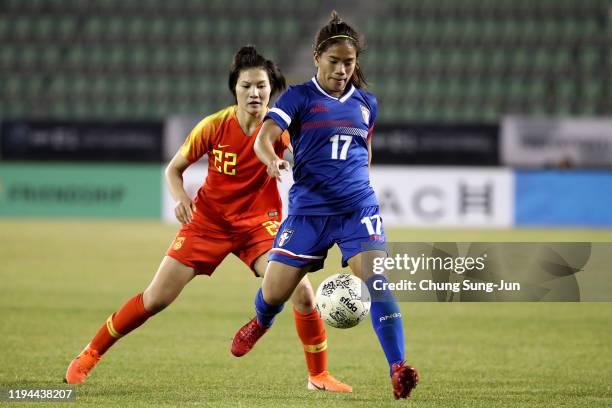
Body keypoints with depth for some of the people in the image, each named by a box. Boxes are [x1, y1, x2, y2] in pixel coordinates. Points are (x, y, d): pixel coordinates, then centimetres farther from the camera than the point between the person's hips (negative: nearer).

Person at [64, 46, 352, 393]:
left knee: (302, 292, -20)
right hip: (209, 219, 0)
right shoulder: (214, 126, -12)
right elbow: (174, 169, 1)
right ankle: (90, 355, 19)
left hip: (259, 222, 0)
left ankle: (319, 376, 0)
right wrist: (181, 198, -19)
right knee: (156, 299, 0)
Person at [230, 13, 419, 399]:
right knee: (274, 293, 2)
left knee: (375, 278, -21)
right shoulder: (300, 97, -2)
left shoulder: (366, 103, 10)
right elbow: (264, 137, -16)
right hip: (309, 208, -1)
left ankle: (399, 370, -25)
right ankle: (261, 322, 41)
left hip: (358, 207, 2)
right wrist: (272, 160, -37)